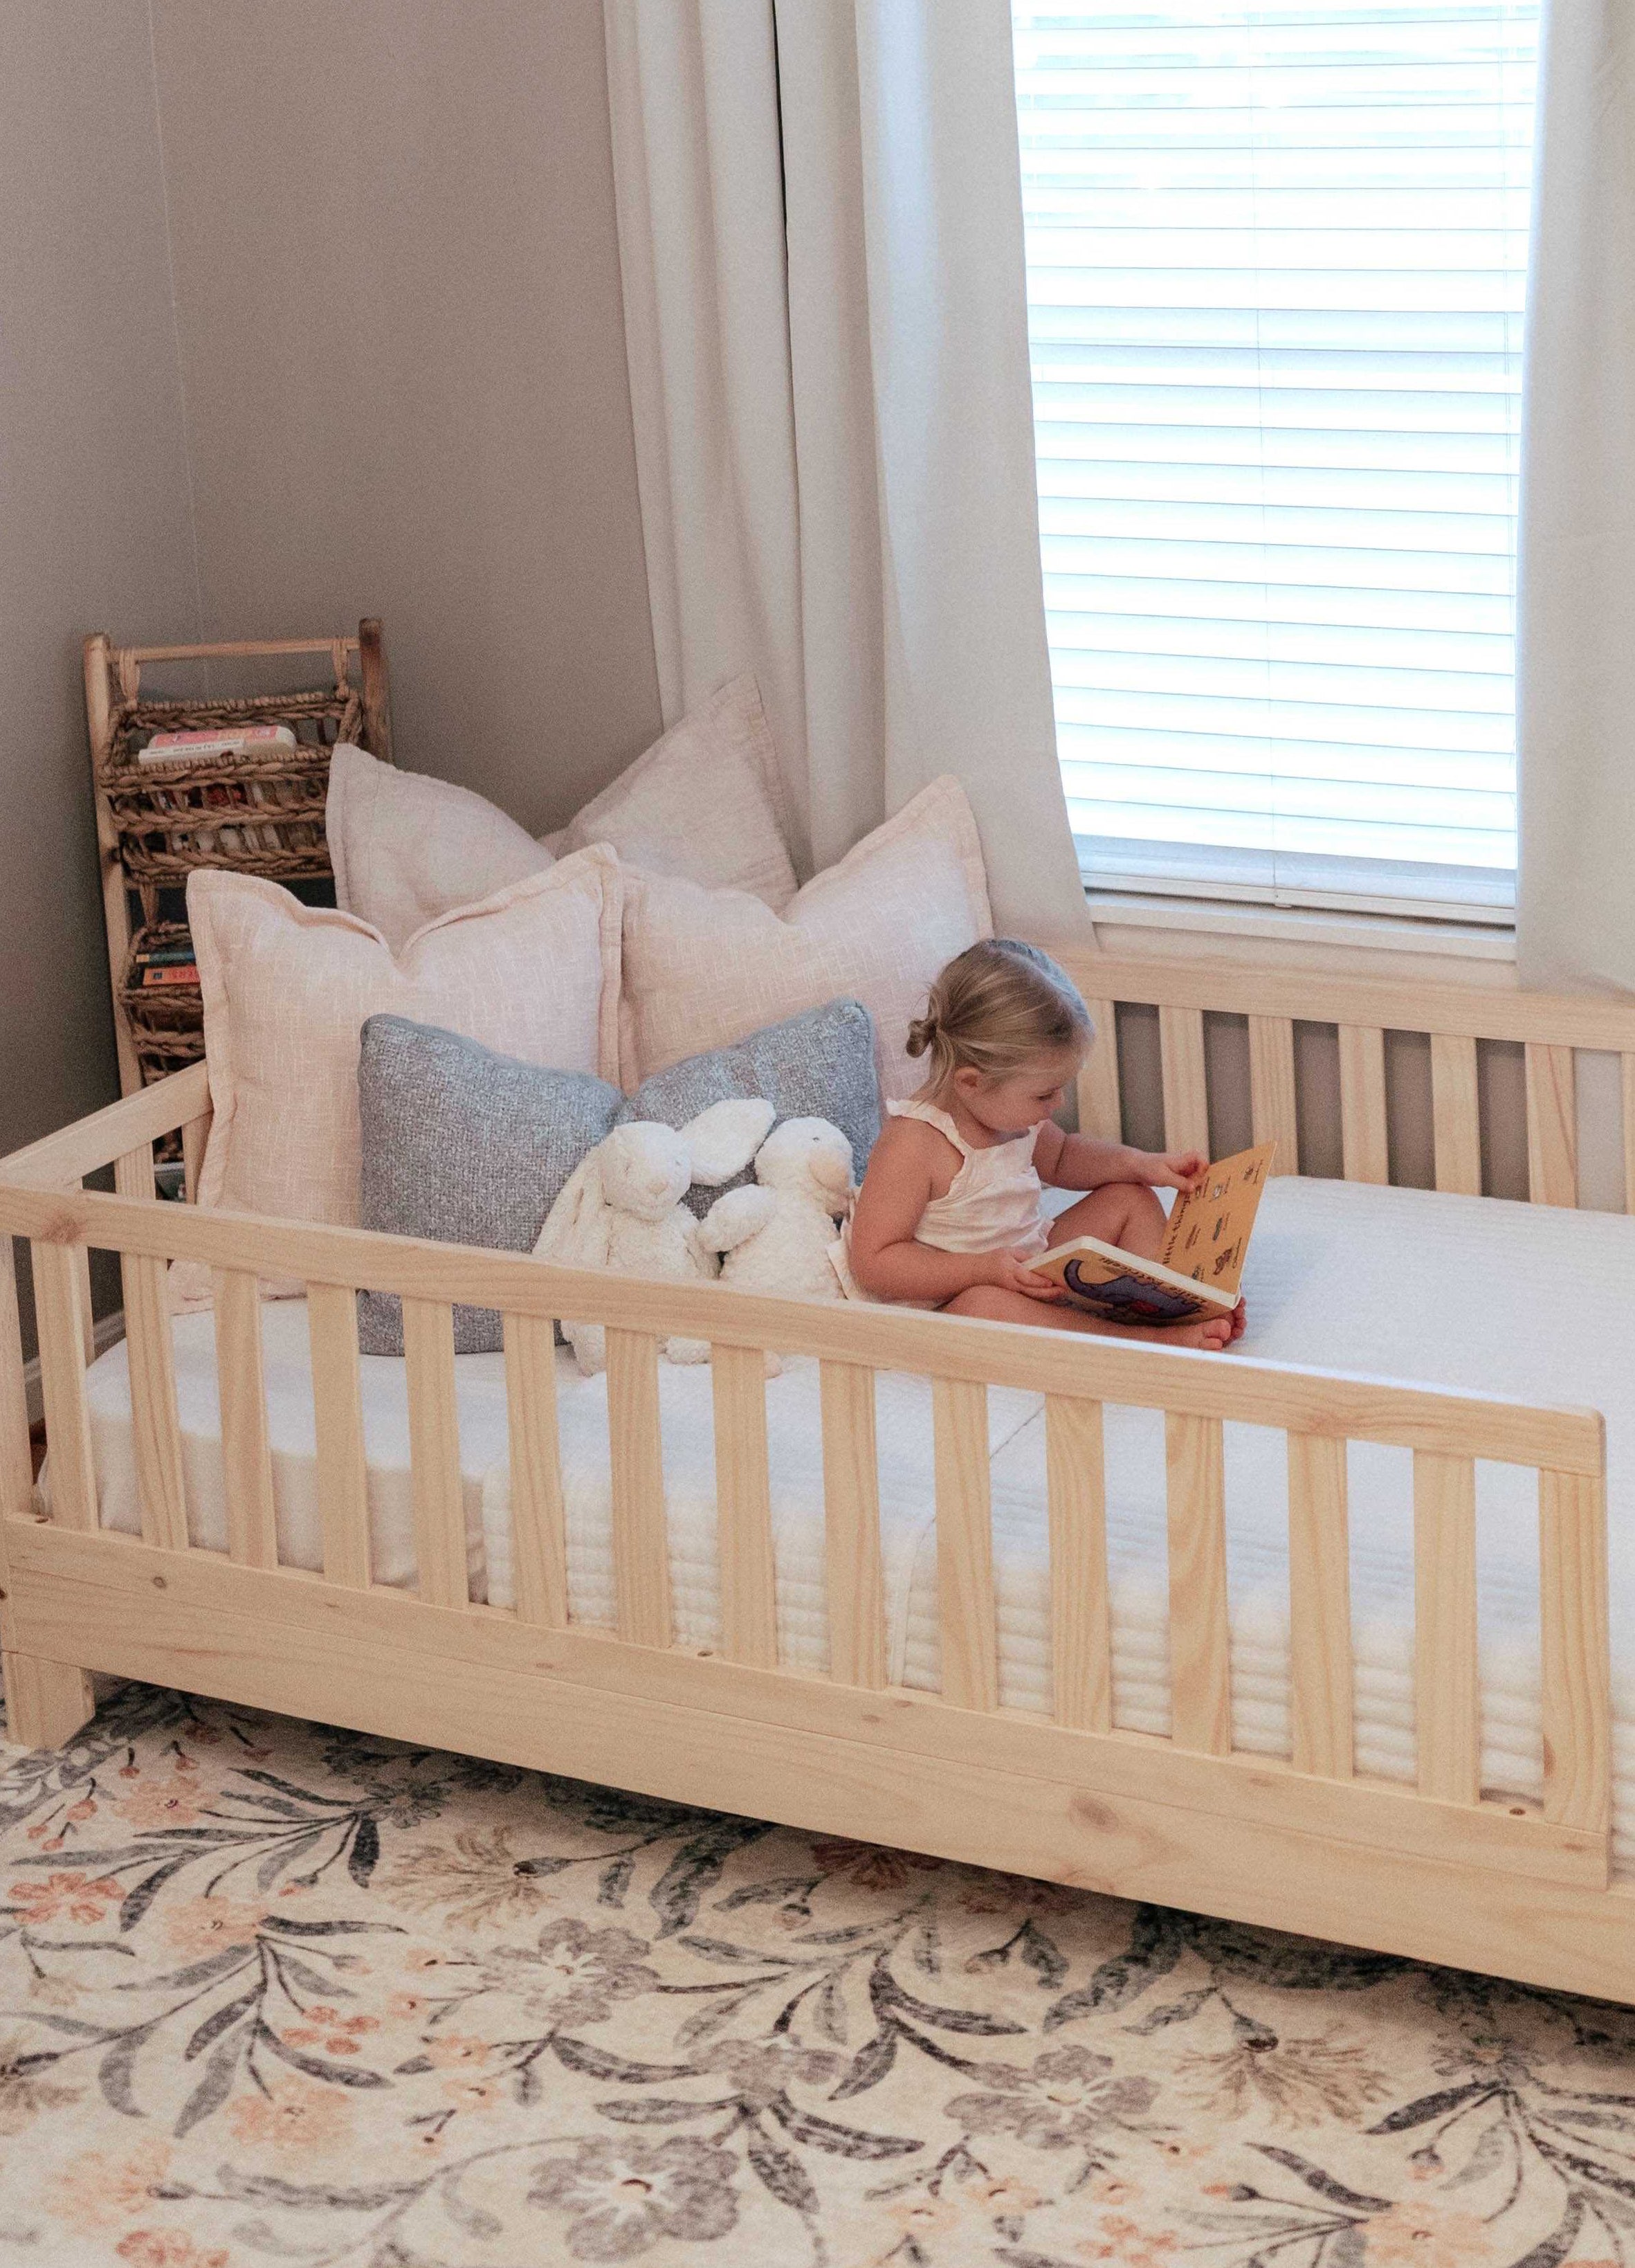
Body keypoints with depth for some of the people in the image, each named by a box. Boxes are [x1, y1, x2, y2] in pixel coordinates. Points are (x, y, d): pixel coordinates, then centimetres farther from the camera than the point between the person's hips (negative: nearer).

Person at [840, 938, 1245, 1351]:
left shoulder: (1012, 1114, 0)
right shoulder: (915, 1143, -27)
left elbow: (1059, 1158, 24)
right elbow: (872, 1263, -27)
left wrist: (1142, 1164, 8)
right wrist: (986, 1270, -32)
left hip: (1033, 1271, 9)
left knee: (1130, 1200, 9)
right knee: (984, 1307, -42)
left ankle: (1170, 1309, -10)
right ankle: (1152, 1340, -35)